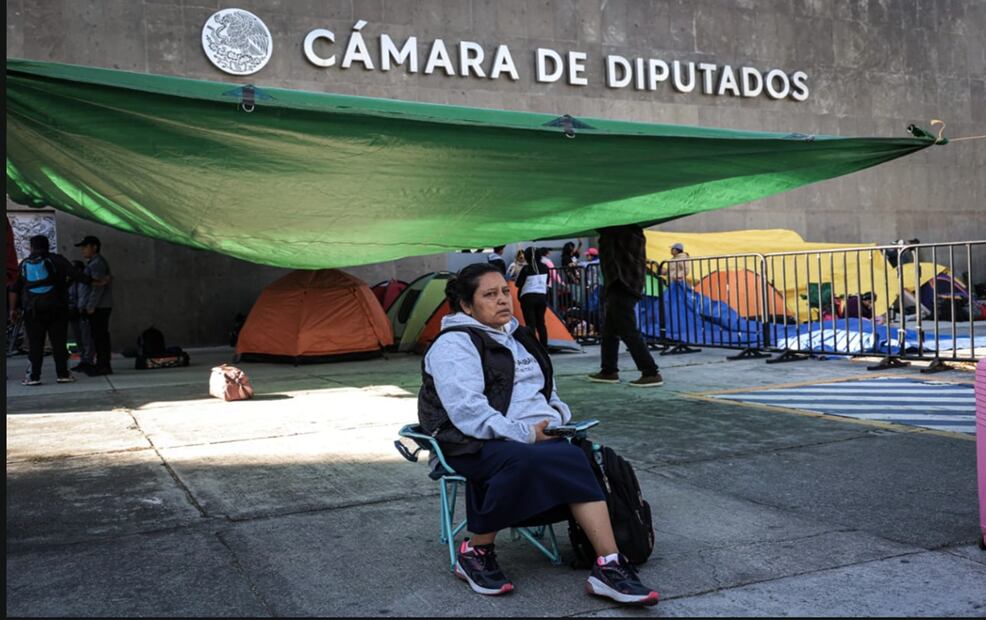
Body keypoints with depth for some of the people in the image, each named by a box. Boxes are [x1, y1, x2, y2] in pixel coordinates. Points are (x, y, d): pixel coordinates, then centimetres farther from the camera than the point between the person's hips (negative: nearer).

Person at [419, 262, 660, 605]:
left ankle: (609, 567, -30)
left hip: (539, 438, 7)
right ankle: (476, 552, -16)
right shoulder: (454, 344, -4)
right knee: (522, 461, -38)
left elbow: (546, 390, 31)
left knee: (577, 461, -24)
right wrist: (524, 434, -21)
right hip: (481, 445, -7)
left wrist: (561, 419, 8)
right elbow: (467, 412, -17)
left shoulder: (517, 337, 22)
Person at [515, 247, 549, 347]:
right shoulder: (544, 267, 4)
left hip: (528, 297, -5)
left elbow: (518, 284, -8)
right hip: (542, 296, 5)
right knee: (541, 322, 14)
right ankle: (544, 347, 17)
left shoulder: (526, 269, -11)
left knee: (530, 323, -2)